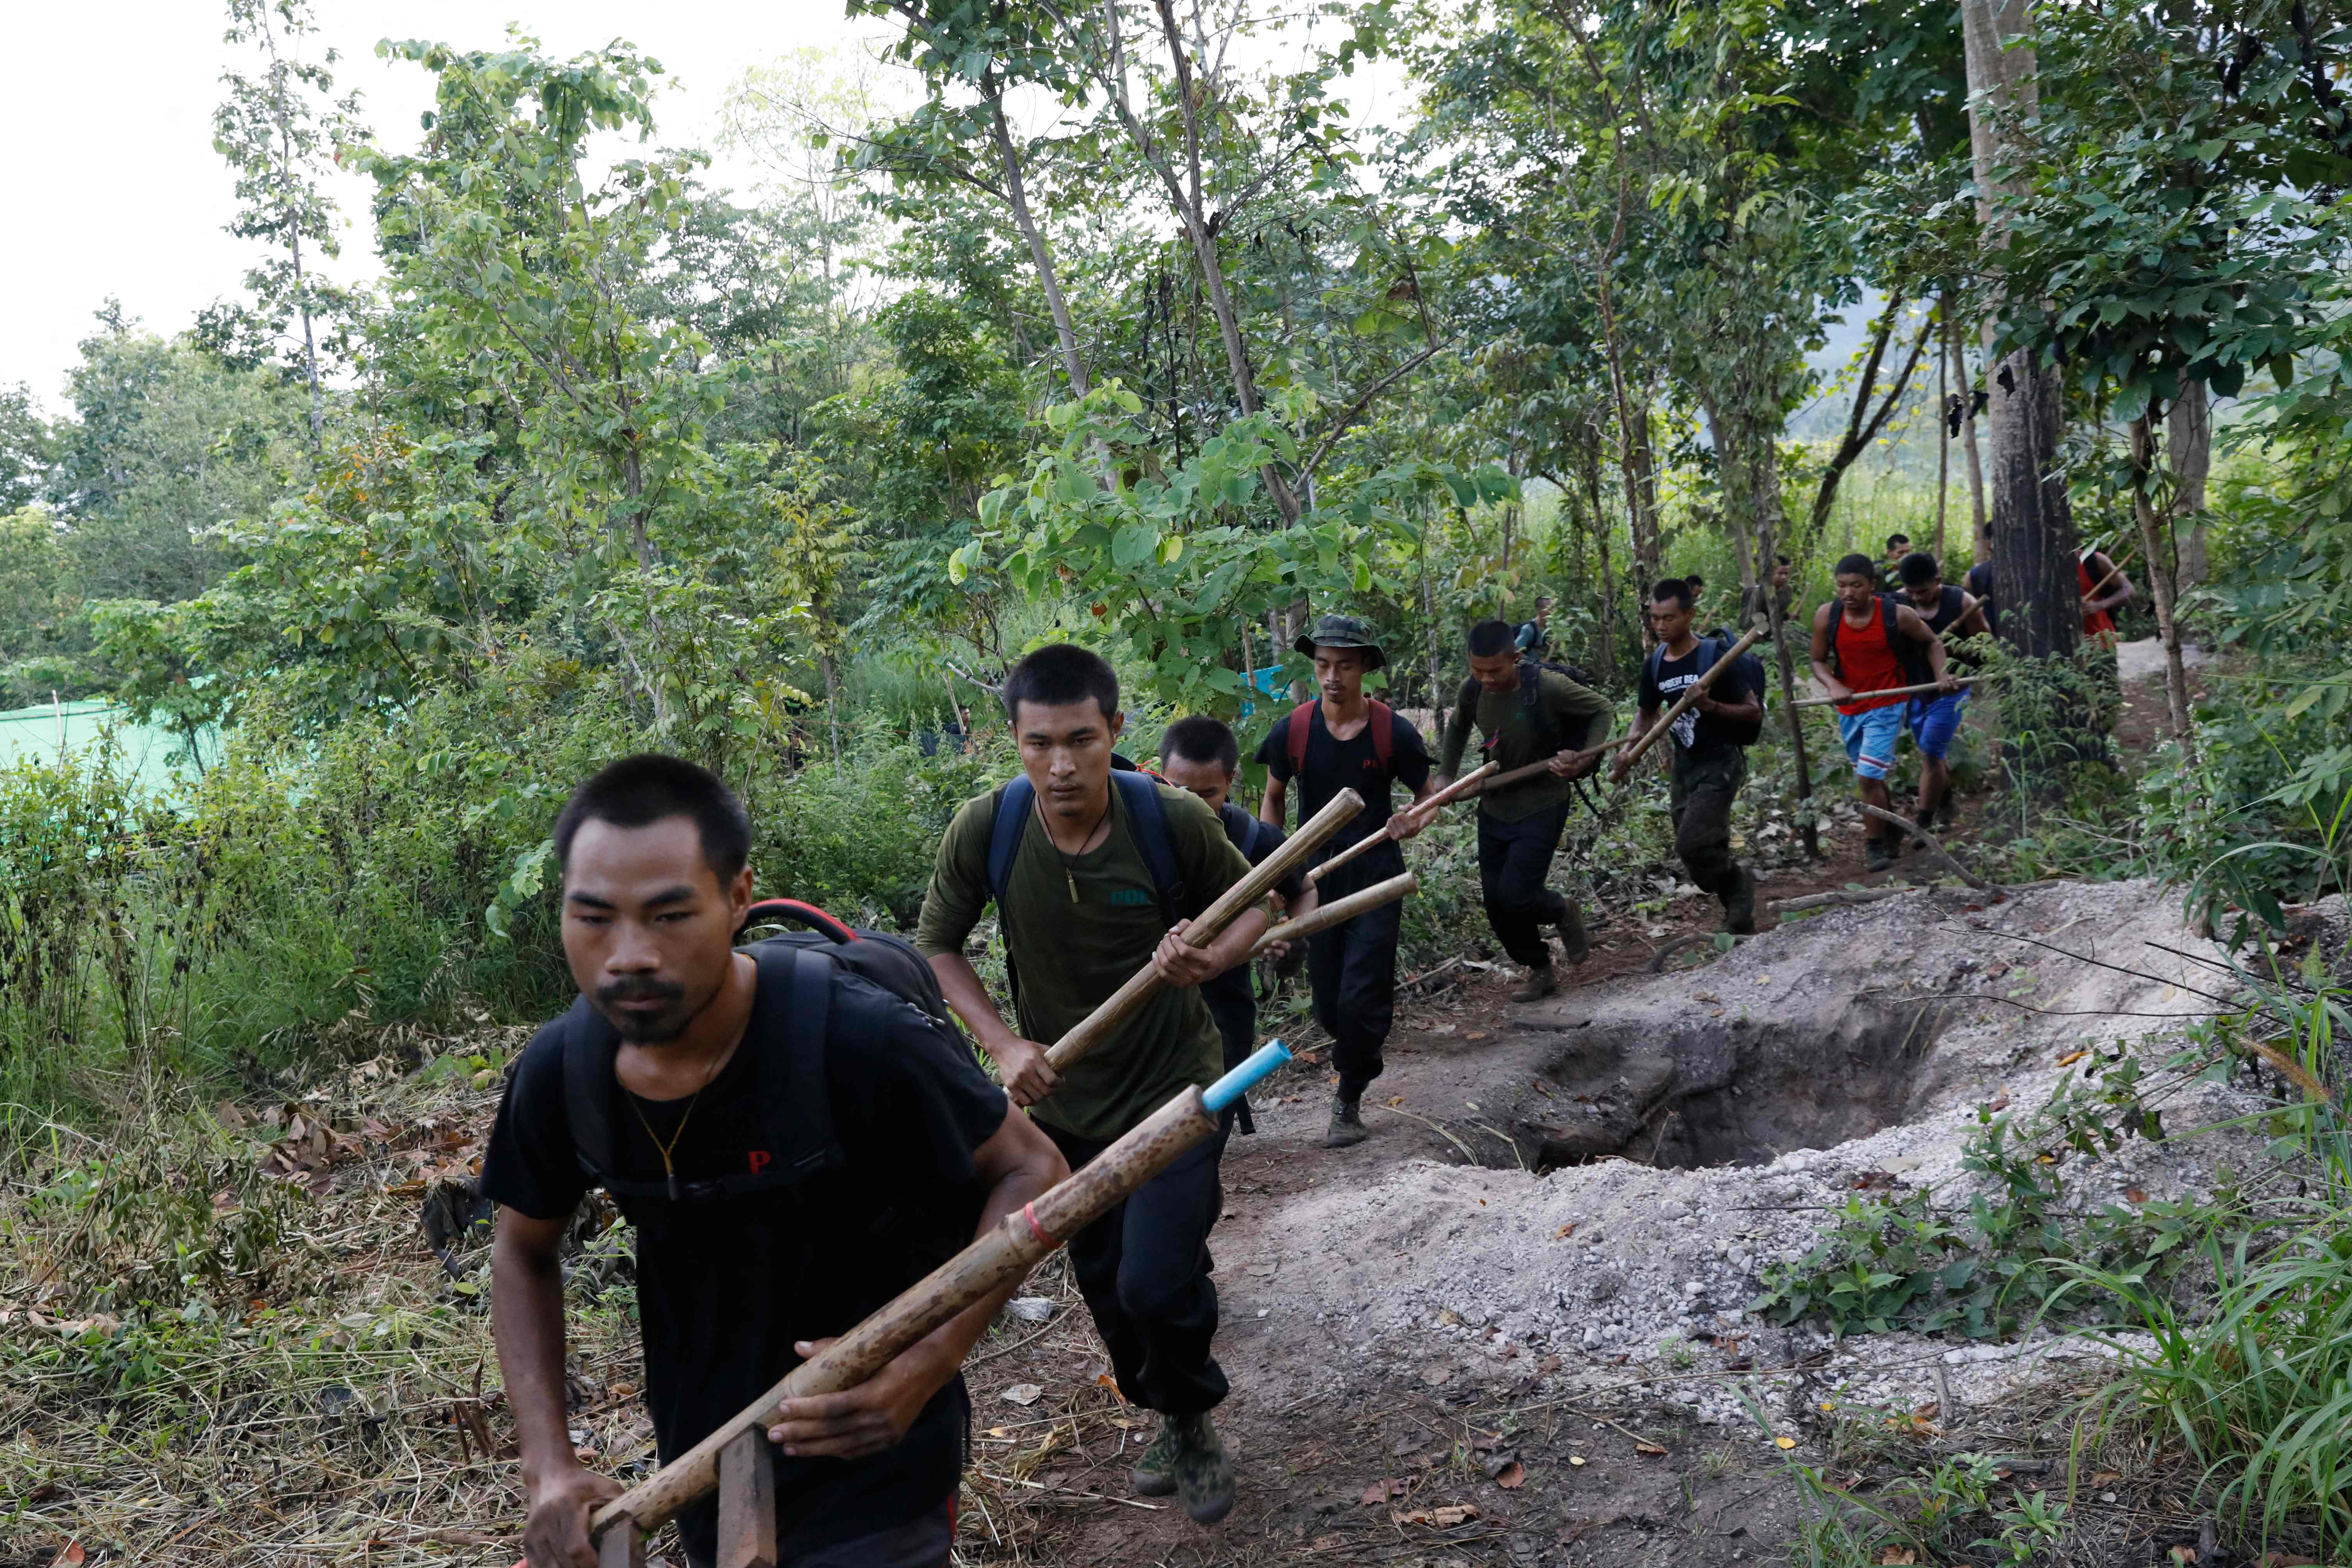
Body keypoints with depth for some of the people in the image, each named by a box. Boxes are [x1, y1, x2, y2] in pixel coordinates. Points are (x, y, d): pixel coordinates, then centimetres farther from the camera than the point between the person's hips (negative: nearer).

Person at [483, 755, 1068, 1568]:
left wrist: (926, 1366, -27)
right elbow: (523, 1256, 4)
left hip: (870, 1474, -5)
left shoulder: (862, 1043, -30)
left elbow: (1030, 1170, -15)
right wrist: (550, 1469, -7)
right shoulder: (558, 1072, -15)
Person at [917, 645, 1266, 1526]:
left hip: (1174, 1086, -3)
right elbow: (936, 946, -4)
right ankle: (1170, 1420, 45)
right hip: (1062, 1097, 3)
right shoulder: (985, 832, -18)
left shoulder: (1174, 820, -21)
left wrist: (1213, 959, -25)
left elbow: (1253, 905, -4)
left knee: (1156, 1281, -13)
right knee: (1105, 1286, 18)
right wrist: (1003, 1045, -16)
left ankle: (1192, 1423, 20)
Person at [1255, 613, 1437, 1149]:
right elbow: (1273, 798, 10)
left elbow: (1426, 794, 3)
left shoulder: (1394, 732, -9)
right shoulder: (1292, 731, -5)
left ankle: (1349, 1099, 7)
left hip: (1376, 870, -2)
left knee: (1361, 995, -11)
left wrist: (1414, 820, -20)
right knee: (1328, 998, 8)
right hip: (1317, 872, 3)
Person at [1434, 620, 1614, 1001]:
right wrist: (1446, 775, 8)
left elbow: (1602, 709, -8)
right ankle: (1540, 971, 29)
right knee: (1496, 903, 8)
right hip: (1494, 807, 6)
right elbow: (1458, 728, 17)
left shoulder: (1547, 687, -24)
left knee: (1516, 895, -15)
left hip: (1542, 807, -6)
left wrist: (1585, 759, -20)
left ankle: (1563, 913, 20)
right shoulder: (1472, 690, -8)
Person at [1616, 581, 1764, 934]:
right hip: (1684, 765, 7)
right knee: (1704, 852, 10)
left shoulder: (1716, 657, -16)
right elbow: (1647, 715, 16)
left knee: (1692, 845, -20)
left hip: (1721, 763, -7)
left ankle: (1738, 881, 9)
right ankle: (1741, 921, 26)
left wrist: (1710, 706, -29)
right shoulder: (1655, 664, 2)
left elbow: (1754, 712, -12)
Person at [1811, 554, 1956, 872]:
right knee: (1873, 778, 19)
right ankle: (1892, 832, 39)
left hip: (1887, 706, -4)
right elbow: (1818, 661, -1)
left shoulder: (1898, 616, -15)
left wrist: (1941, 674, -14)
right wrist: (1833, 685, -20)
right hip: (1849, 708, 4)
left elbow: (1933, 643, 2)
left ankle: (1875, 844, 2)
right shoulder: (1827, 616, -10)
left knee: (1868, 777, -14)